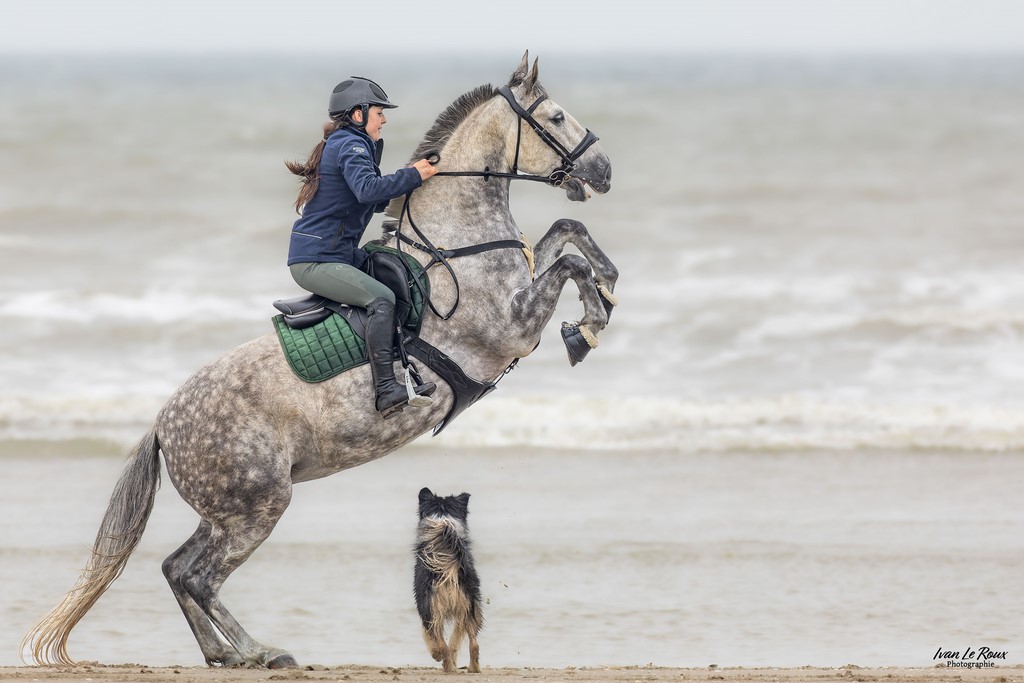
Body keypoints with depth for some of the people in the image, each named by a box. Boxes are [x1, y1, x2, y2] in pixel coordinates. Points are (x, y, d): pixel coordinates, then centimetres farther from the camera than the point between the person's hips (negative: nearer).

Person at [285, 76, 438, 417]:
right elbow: (368, 189, -31)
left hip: (338, 254, 11)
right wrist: (412, 175, -21)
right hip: (316, 261, -11)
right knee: (381, 298, -25)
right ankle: (386, 391, -33)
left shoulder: (341, 144, 22)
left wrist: (408, 179, 8)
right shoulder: (351, 146, -11)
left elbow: (375, 201, 22)